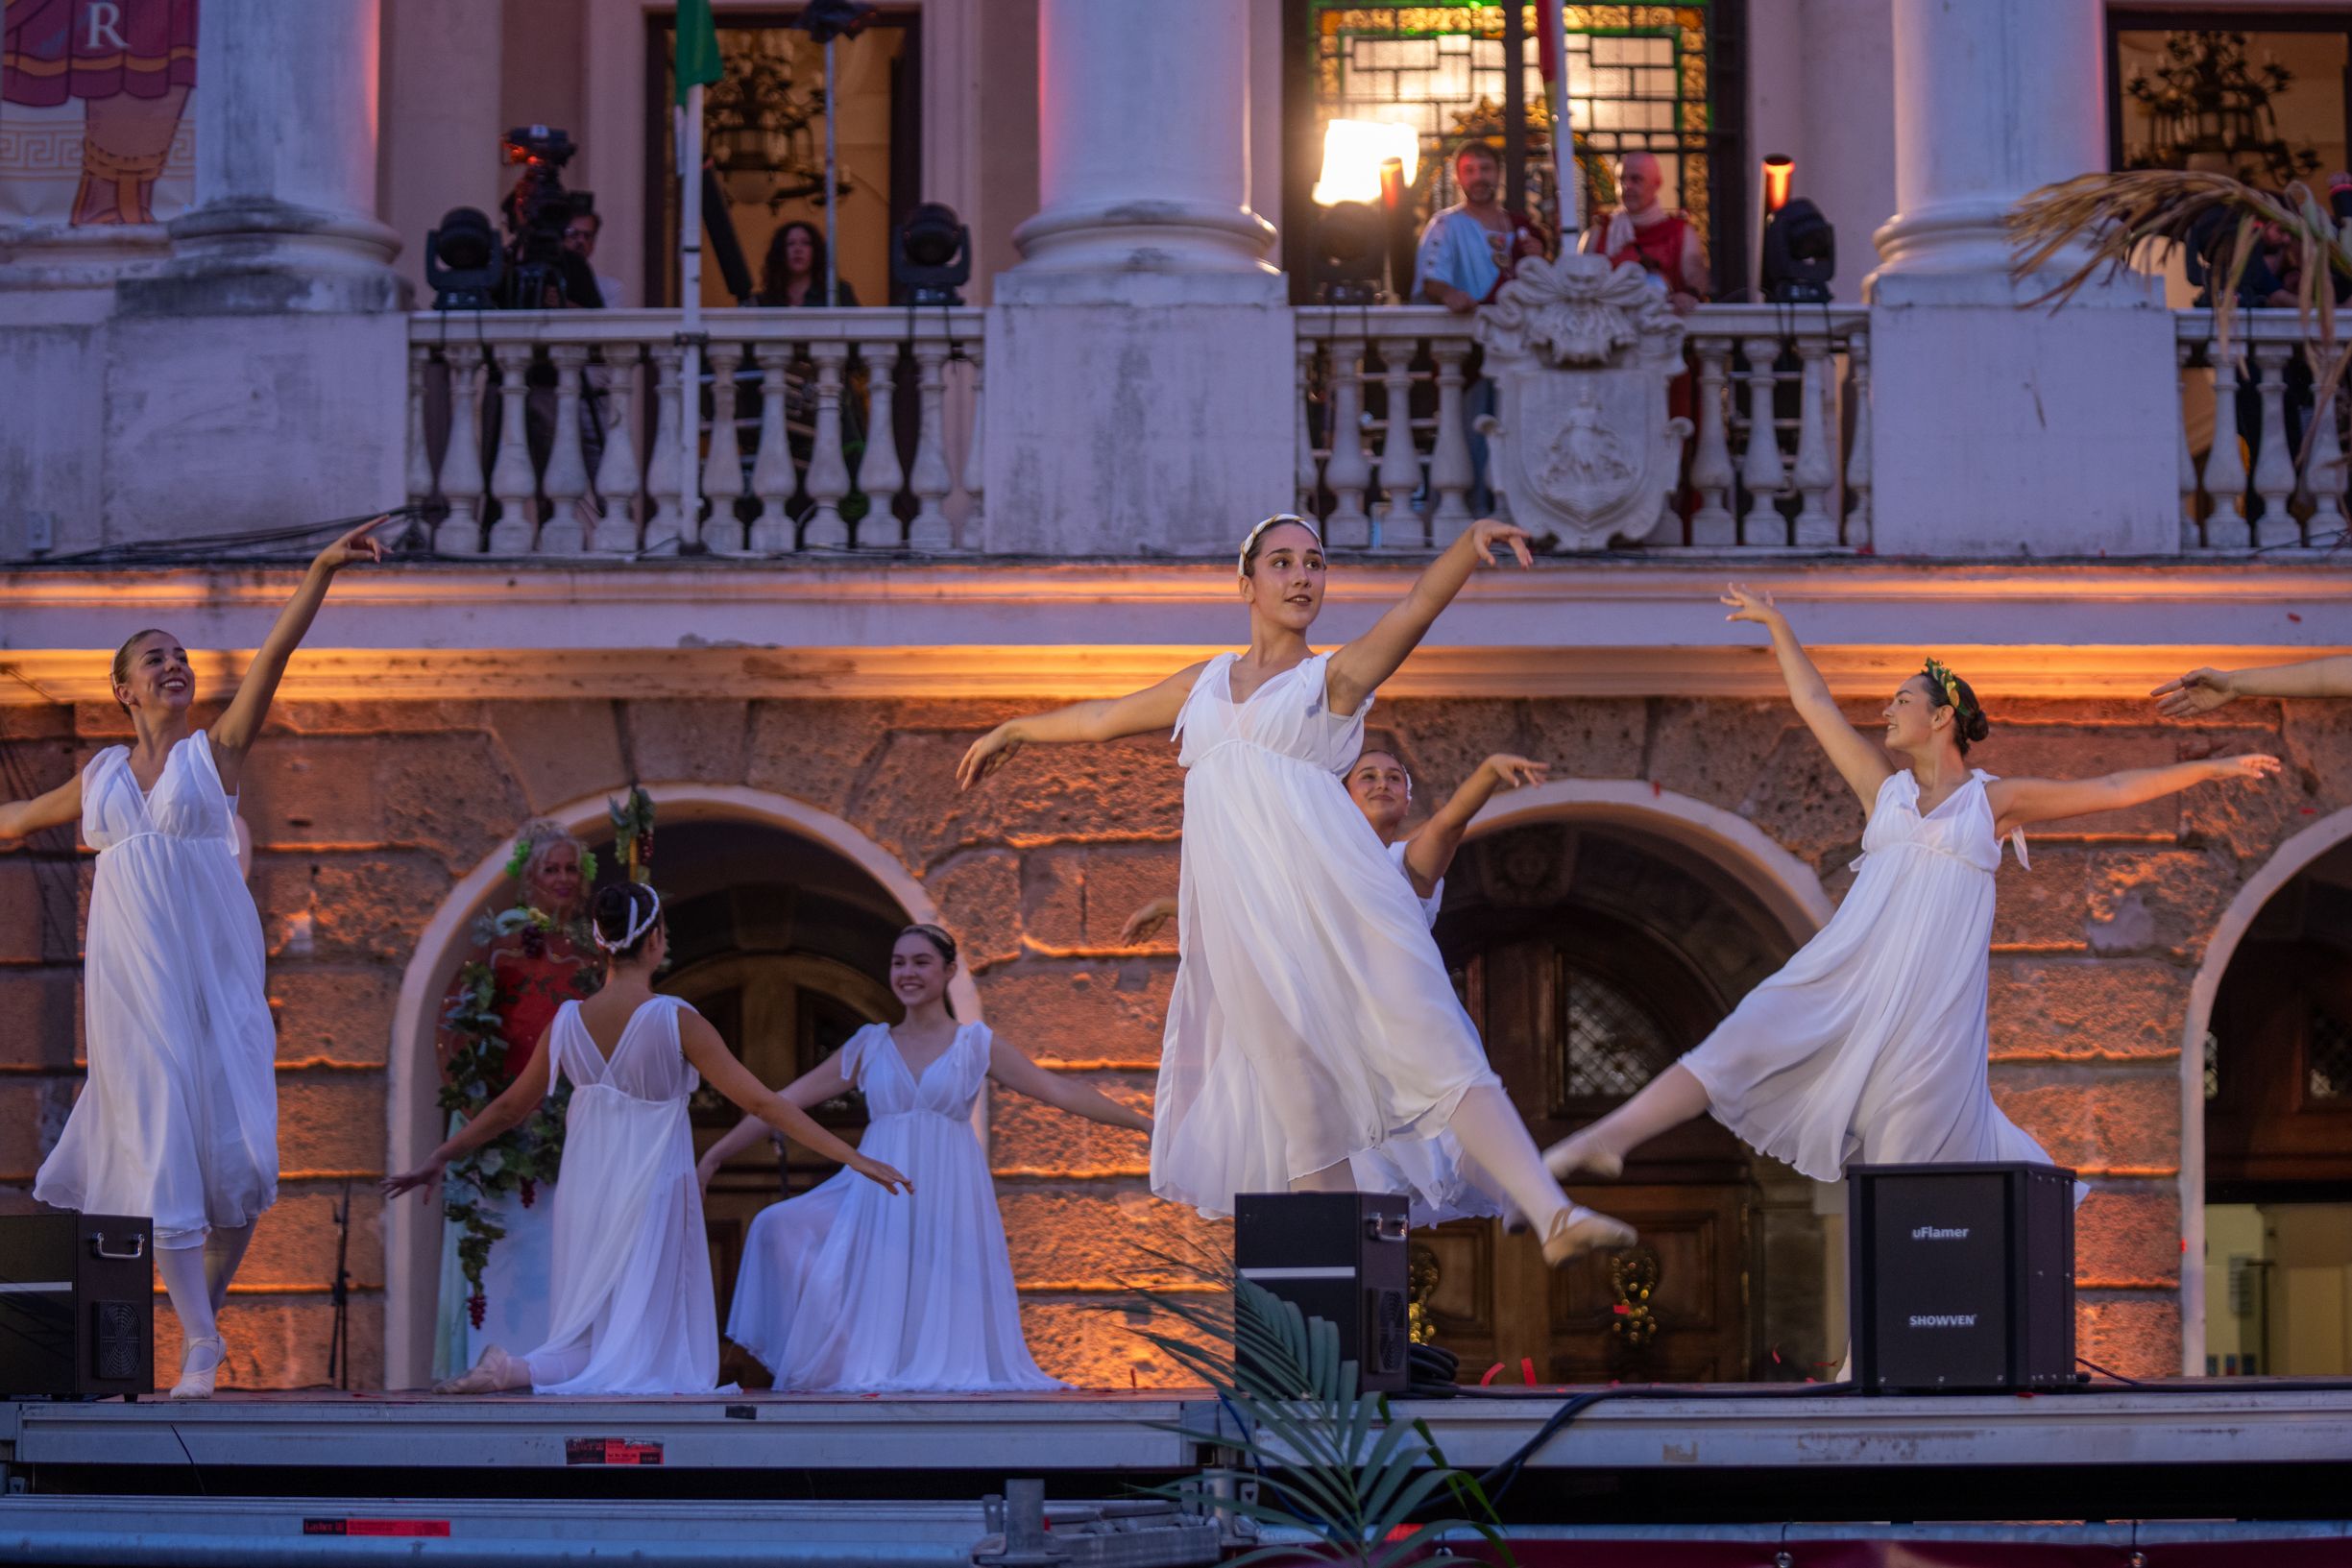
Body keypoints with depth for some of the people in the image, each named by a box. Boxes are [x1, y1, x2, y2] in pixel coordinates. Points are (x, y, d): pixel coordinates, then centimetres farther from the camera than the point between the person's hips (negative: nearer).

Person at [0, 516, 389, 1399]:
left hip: (213, 968, -1)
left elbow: (277, 651, -4)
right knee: (163, 1150, -7)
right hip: (131, 977, 1)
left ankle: (205, 1297, 20)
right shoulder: (98, 778, 15)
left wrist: (323, 570, -14)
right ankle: (198, 1346, -3)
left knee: (237, 1156, -7)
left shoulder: (217, 750, 9)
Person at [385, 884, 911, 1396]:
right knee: (641, 1354, -1)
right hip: (653, 1191, -5)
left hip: (586, 1194, 5)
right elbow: (759, 1102, -14)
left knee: (590, 1342, 16)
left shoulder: (568, 1021, -1)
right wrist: (852, 1157, -11)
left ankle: (510, 1369, -15)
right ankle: (517, 1372, -26)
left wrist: (436, 1160, 25)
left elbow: (509, 1107, 9)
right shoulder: (674, 1020, -14)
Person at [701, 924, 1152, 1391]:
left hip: (948, 1192, -2)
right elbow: (788, 1101, 11)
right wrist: (716, 1153, 10)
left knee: (947, 1312, -7)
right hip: (881, 1194, 2)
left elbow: (1059, 1091, 3)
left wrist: (1142, 1122, -2)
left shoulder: (977, 1046, 5)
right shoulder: (870, 1046, 11)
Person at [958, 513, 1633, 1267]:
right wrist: (1014, 731, 51)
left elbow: (1419, 603, -7)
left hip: (1330, 889, -3)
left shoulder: (1335, 677, 10)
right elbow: (1104, 717, 37)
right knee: (1302, 1099, -1)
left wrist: (1472, 540, -26)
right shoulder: (1208, 682, 22)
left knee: (1438, 1048, -14)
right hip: (1242, 915, 3)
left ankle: (1554, 1218, -23)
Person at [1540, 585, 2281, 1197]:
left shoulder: (1994, 801, 9)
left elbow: (2114, 789, 10)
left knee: (1927, 1140, -6)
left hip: (1934, 997, -3)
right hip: (1850, 977, 3)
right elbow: (1816, 705, 25)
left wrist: (2211, 767, 9)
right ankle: (1611, 1138, -15)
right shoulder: (1884, 788, 18)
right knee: (1745, 1046, -8)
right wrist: (1777, 626, 29)